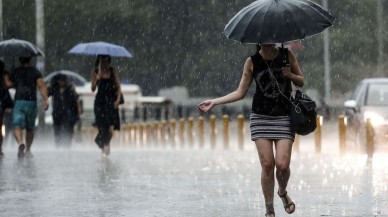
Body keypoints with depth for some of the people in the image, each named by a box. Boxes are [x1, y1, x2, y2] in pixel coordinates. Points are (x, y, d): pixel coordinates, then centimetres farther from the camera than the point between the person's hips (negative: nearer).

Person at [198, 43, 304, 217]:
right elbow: (240, 92, 5)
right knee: (267, 164, -8)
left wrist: (290, 75, -11)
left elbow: (301, 82, 11)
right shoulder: (252, 62, 0)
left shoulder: (287, 55, 1)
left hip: (284, 117, 0)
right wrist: (214, 102, -2)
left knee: (282, 164, -12)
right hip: (260, 117, 0)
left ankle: (283, 192, 21)